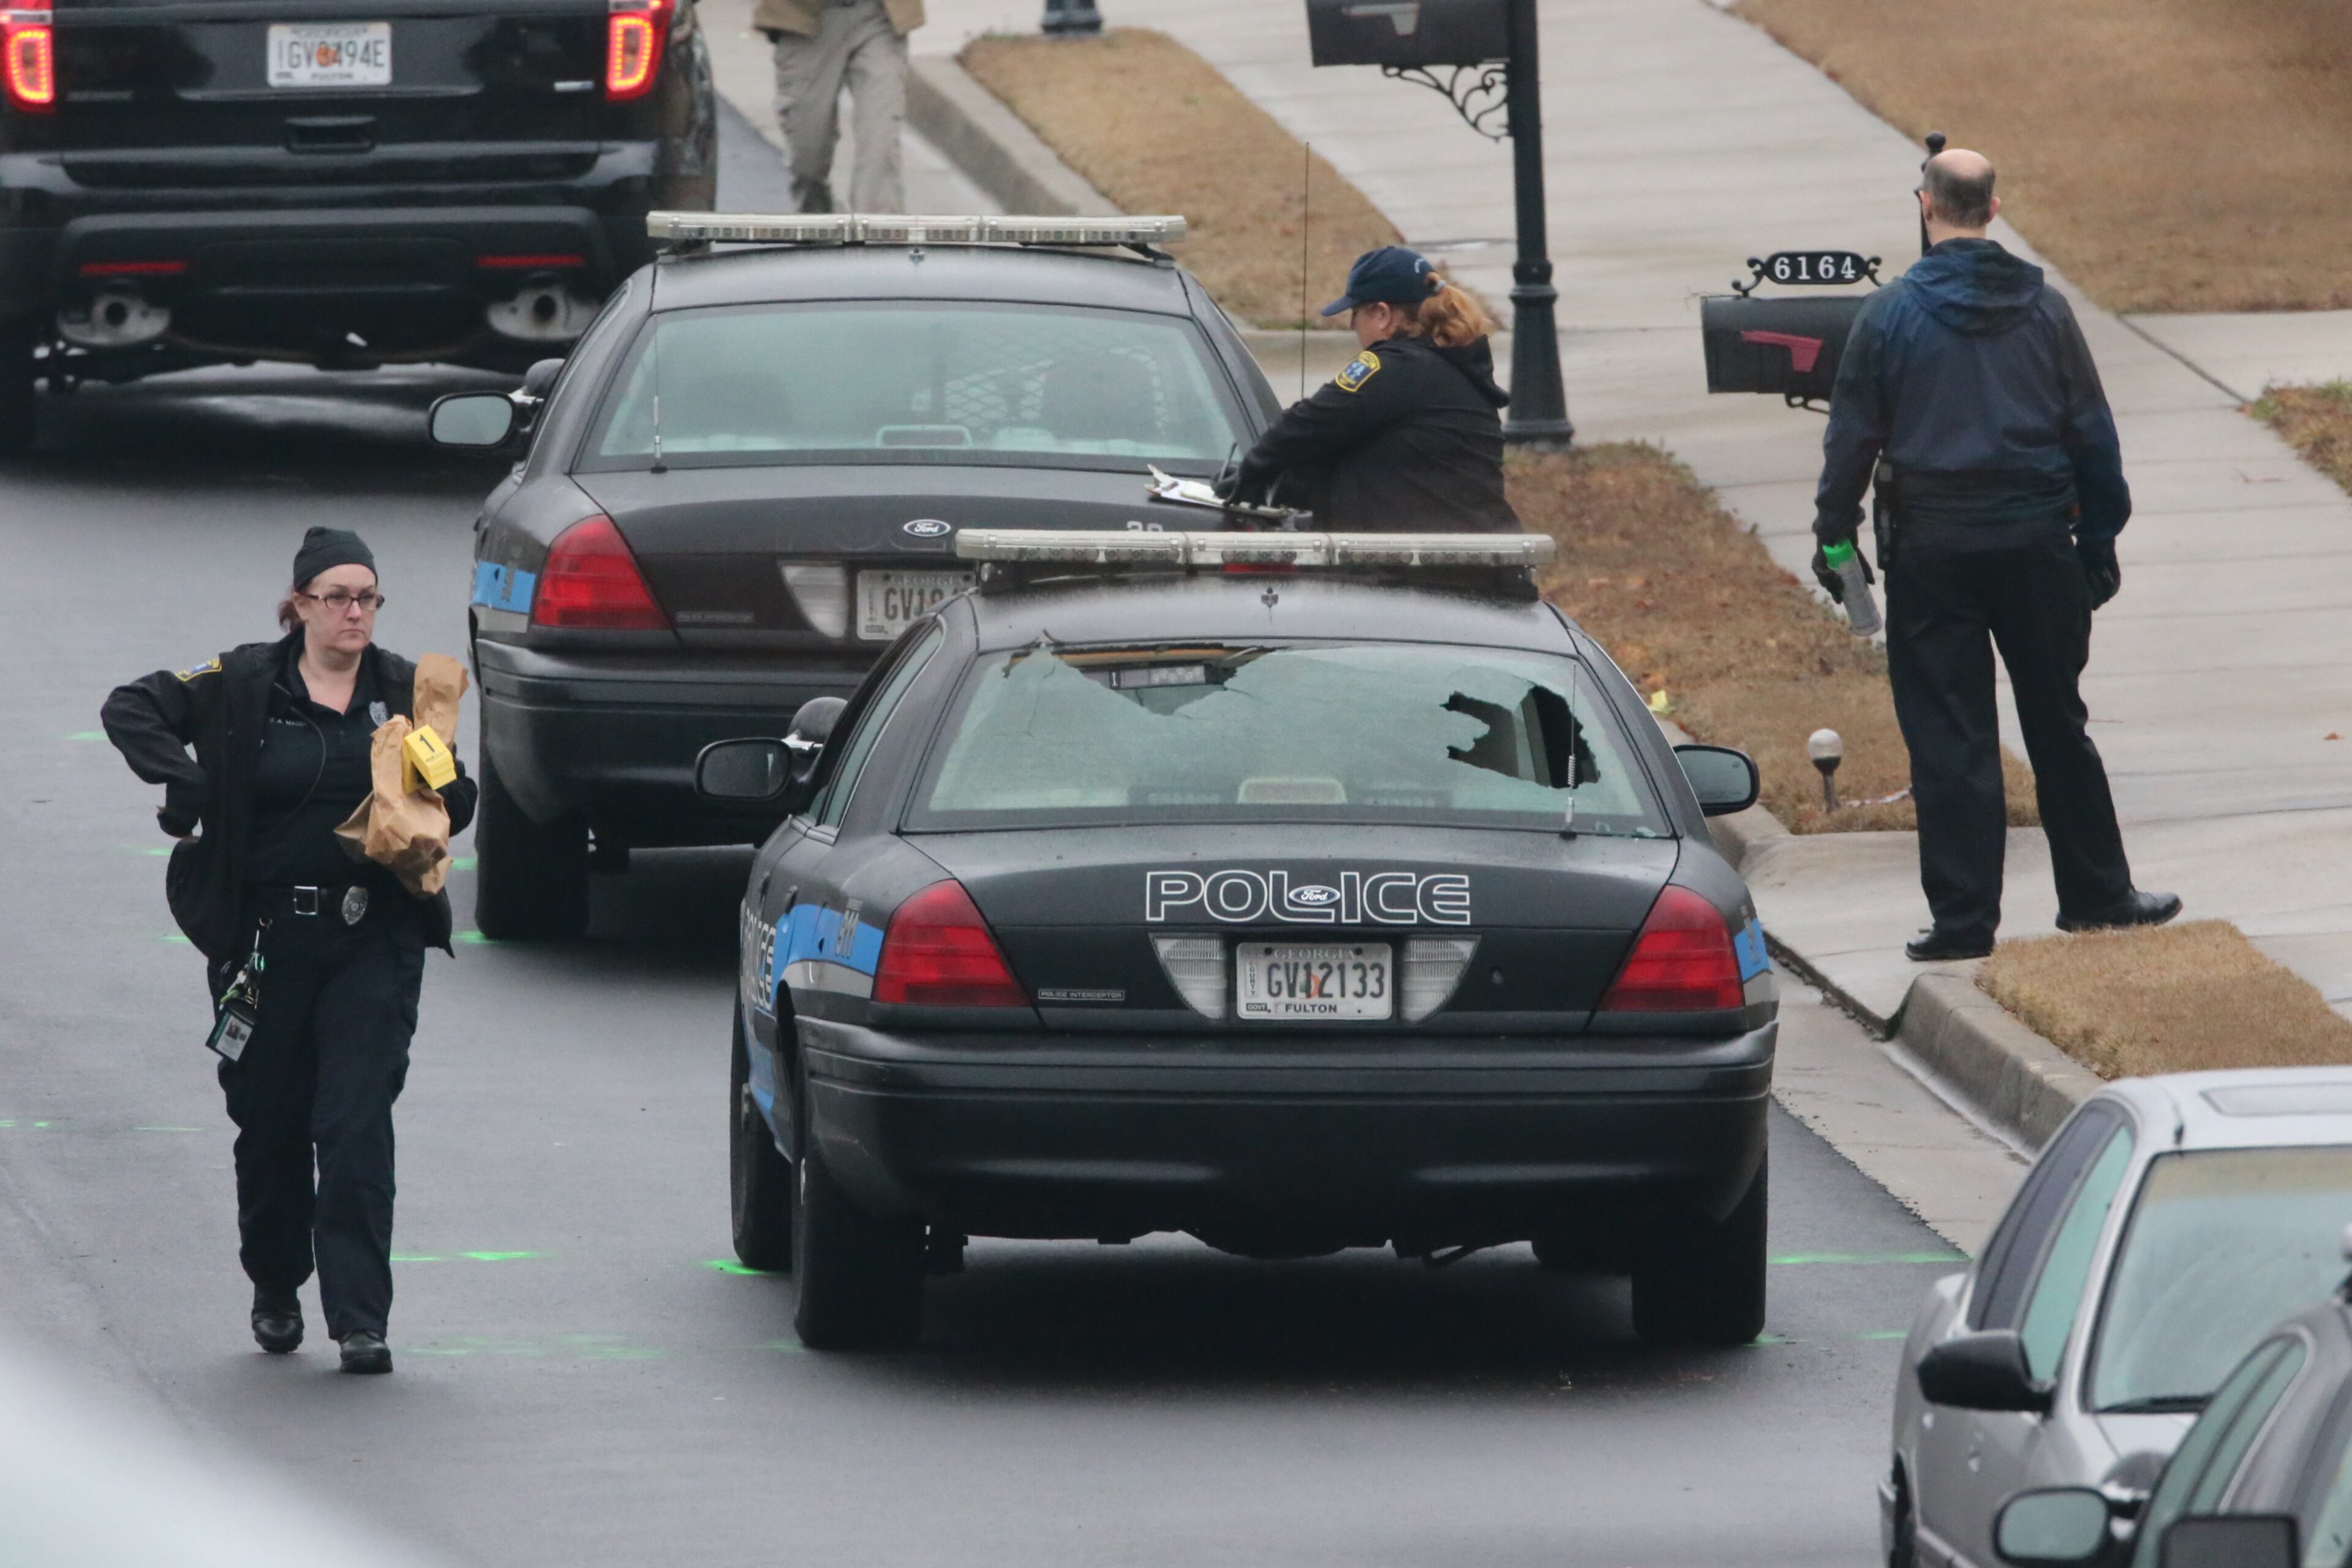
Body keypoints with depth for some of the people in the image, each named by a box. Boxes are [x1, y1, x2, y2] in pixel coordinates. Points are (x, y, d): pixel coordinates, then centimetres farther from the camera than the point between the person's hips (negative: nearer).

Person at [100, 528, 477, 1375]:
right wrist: (181, 781, -14)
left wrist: (444, 800, -12)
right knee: (269, 1123, 10)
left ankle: (360, 1319, -10)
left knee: (356, 1127, -10)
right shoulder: (244, 686, 0)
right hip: (265, 936, 0)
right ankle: (275, 1289, 33)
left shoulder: (405, 692, 5)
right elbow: (132, 710, 1)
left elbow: (451, 803, 11)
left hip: (374, 944, 0)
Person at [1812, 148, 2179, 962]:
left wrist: (1834, 536, 7)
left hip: (1932, 551, -2)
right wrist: (2099, 542, 14)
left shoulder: (1891, 315, -7)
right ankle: (2098, 895, 21)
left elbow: (1852, 438, -4)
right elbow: (2092, 434, 5)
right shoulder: (2044, 310, 0)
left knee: (1948, 737, 1)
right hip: (2036, 543, 2)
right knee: (2059, 726, 13)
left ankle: (1963, 918, 1)